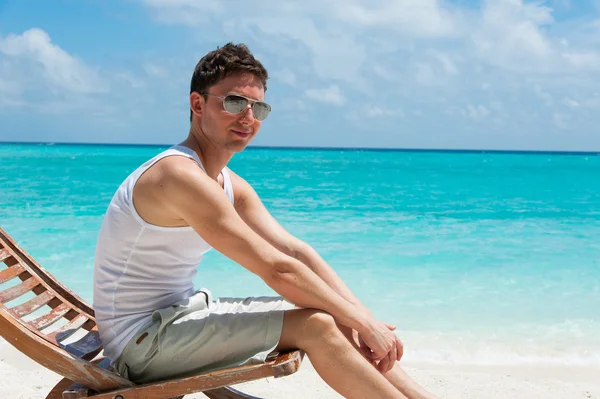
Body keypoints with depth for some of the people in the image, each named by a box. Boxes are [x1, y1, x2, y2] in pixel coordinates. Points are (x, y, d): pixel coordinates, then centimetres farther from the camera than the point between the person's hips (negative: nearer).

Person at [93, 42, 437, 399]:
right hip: (141, 341, -9)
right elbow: (278, 269, -26)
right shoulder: (182, 176, -23)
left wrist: (364, 317, -8)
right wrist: (362, 322, -18)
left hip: (180, 313, 9)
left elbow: (295, 250, 2)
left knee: (334, 318, 0)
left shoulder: (232, 186, 8)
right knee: (314, 325, -19)